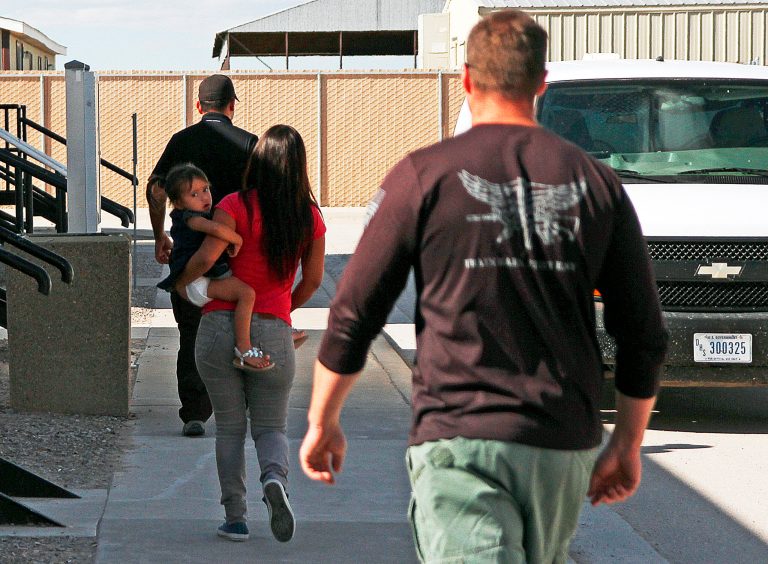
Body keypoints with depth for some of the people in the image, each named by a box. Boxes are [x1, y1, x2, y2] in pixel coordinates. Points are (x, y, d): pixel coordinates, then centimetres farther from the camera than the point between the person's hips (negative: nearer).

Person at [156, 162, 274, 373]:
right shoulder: (190, 218, -15)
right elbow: (217, 229, -36)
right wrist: (238, 240, -20)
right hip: (196, 283, -11)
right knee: (246, 292, -29)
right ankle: (244, 351, -30)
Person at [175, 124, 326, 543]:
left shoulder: (236, 206, -9)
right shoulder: (310, 217, 1)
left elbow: (206, 257, -19)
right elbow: (313, 280, 8)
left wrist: (181, 284, 1)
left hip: (221, 325, -1)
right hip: (273, 332, 1)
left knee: (229, 427, 11)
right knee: (271, 427, 10)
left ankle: (235, 518, 5)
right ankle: (275, 477, -22)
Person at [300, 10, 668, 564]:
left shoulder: (423, 175, -2)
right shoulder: (596, 183, 7)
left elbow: (352, 316, -1)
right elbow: (645, 336, 7)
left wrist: (322, 422, 12)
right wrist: (627, 445, 19)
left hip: (459, 439, -4)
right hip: (565, 445, 4)